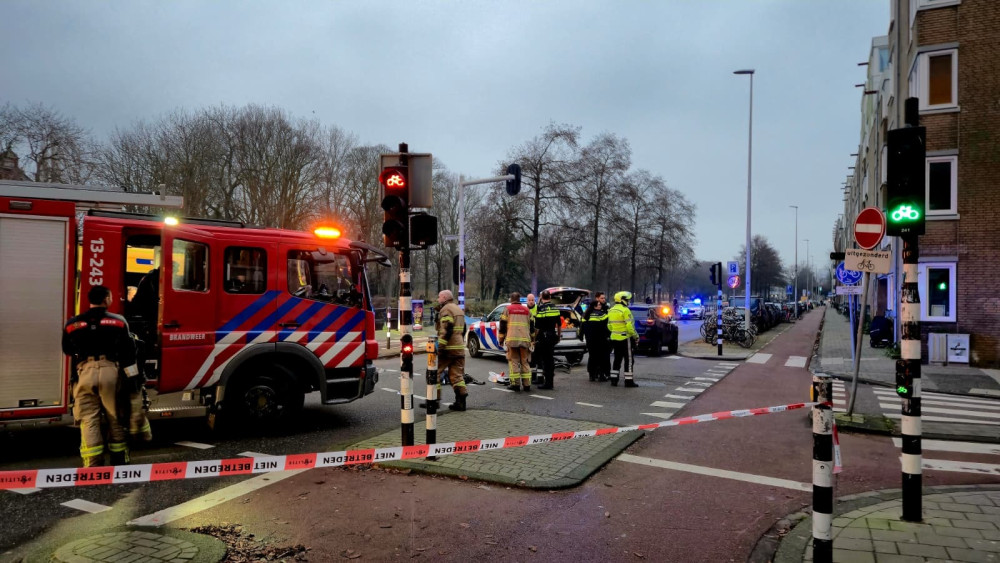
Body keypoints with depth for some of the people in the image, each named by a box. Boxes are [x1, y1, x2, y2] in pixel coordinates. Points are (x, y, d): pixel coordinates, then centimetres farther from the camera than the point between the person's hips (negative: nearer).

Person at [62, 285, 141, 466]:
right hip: (110, 371, -1)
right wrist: (132, 378, 4)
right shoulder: (118, 321, 3)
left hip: (84, 373, 1)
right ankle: (119, 462, 18)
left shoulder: (72, 324, 9)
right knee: (115, 420, 10)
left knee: (89, 421, 3)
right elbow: (128, 353, 0)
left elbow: (67, 351, 22)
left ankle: (92, 466, -1)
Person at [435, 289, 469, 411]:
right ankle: (460, 401, 2)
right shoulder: (459, 310, 21)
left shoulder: (446, 310, -9)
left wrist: (441, 346, -21)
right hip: (459, 348, 9)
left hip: (448, 348, -9)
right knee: (457, 374, 8)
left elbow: (446, 330, -20)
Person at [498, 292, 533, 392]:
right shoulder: (526, 310, 17)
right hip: (525, 339, 3)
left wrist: (501, 339, 11)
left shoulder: (508, 309, 6)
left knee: (513, 361, 2)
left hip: (512, 339, -3)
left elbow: (503, 325, 4)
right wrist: (530, 340, 27)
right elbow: (531, 326, 19)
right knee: (524, 362, 9)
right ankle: (527, 384, 6)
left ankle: (515, 383, -3)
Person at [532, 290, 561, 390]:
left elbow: (537, 327, -12)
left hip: (543, 337, -5)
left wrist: (535, 339, -5)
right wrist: (558, 336, 25)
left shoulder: (540, 308, -11)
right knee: (550, 357, 13)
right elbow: (558, 324, 14)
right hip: (553, 336, 5)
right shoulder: (555, 308, 7)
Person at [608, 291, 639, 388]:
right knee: (628, 360, 1)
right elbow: (629, 326, -19)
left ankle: (614, 379, 14)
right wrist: (636, 336, -8)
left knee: (617, 359, 15)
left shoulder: (611, 310, 10)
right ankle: (628, 381, 1)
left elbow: (609, 326, 14)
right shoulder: (625, 310, -15)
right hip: (625, 339, -7)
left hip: (614, 339, 7)